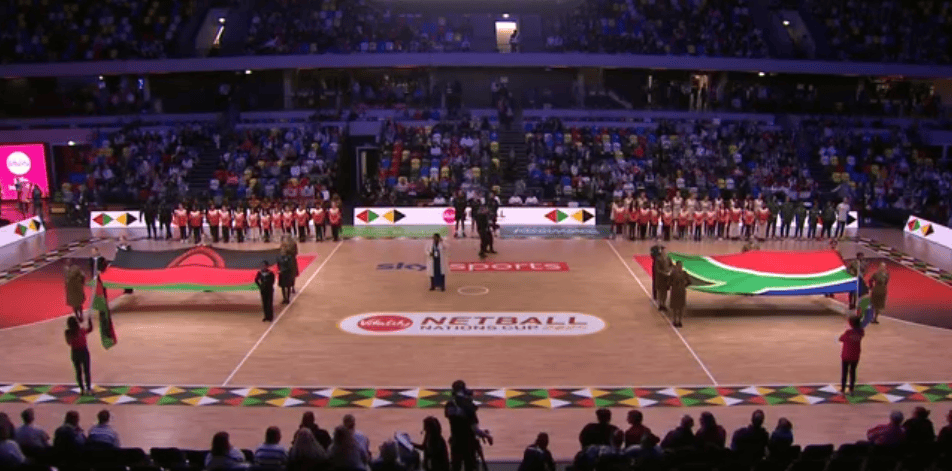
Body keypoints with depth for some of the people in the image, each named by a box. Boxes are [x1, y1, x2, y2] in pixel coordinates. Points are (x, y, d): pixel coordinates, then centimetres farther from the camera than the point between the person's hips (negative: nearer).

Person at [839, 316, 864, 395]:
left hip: (846, 356, -3)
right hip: (855, 356, 3)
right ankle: (851, 389, 16)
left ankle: (843, 389, 11)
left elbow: (841, 339, -8)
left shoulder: (848, 332, -21)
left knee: (844, 372, 8)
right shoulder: (860, 332, -7)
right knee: (853, 371, 14)